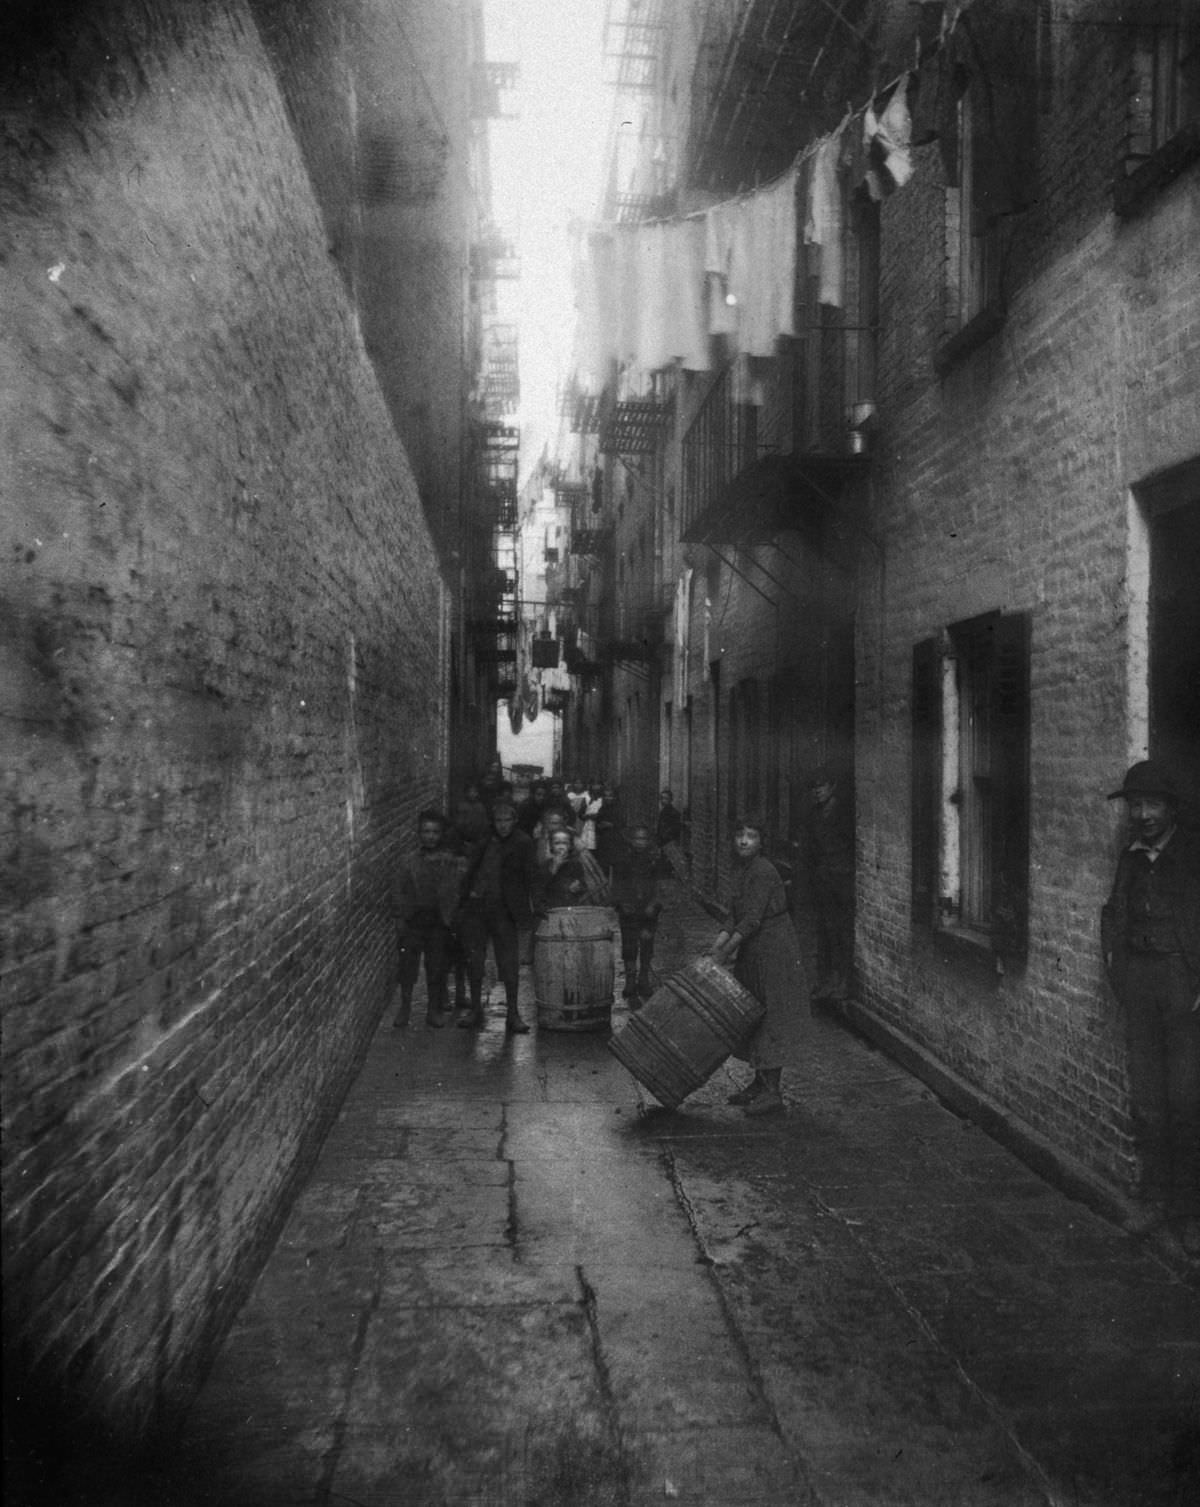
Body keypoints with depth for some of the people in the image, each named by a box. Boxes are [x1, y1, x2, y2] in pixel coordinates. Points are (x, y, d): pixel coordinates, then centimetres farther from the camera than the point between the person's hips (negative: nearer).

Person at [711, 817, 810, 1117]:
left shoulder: (763, 871, -18)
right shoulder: (741, 871, 11)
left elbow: (753, 919, -22)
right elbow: (736, 916, 10)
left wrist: (727, 950, -20)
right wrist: (719, 942, -2)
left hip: (773, 952, -10)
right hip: (752, 953, 10)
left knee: (771, 1019, -5)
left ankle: (772, 1094, 0)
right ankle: (760, 1083, 25)